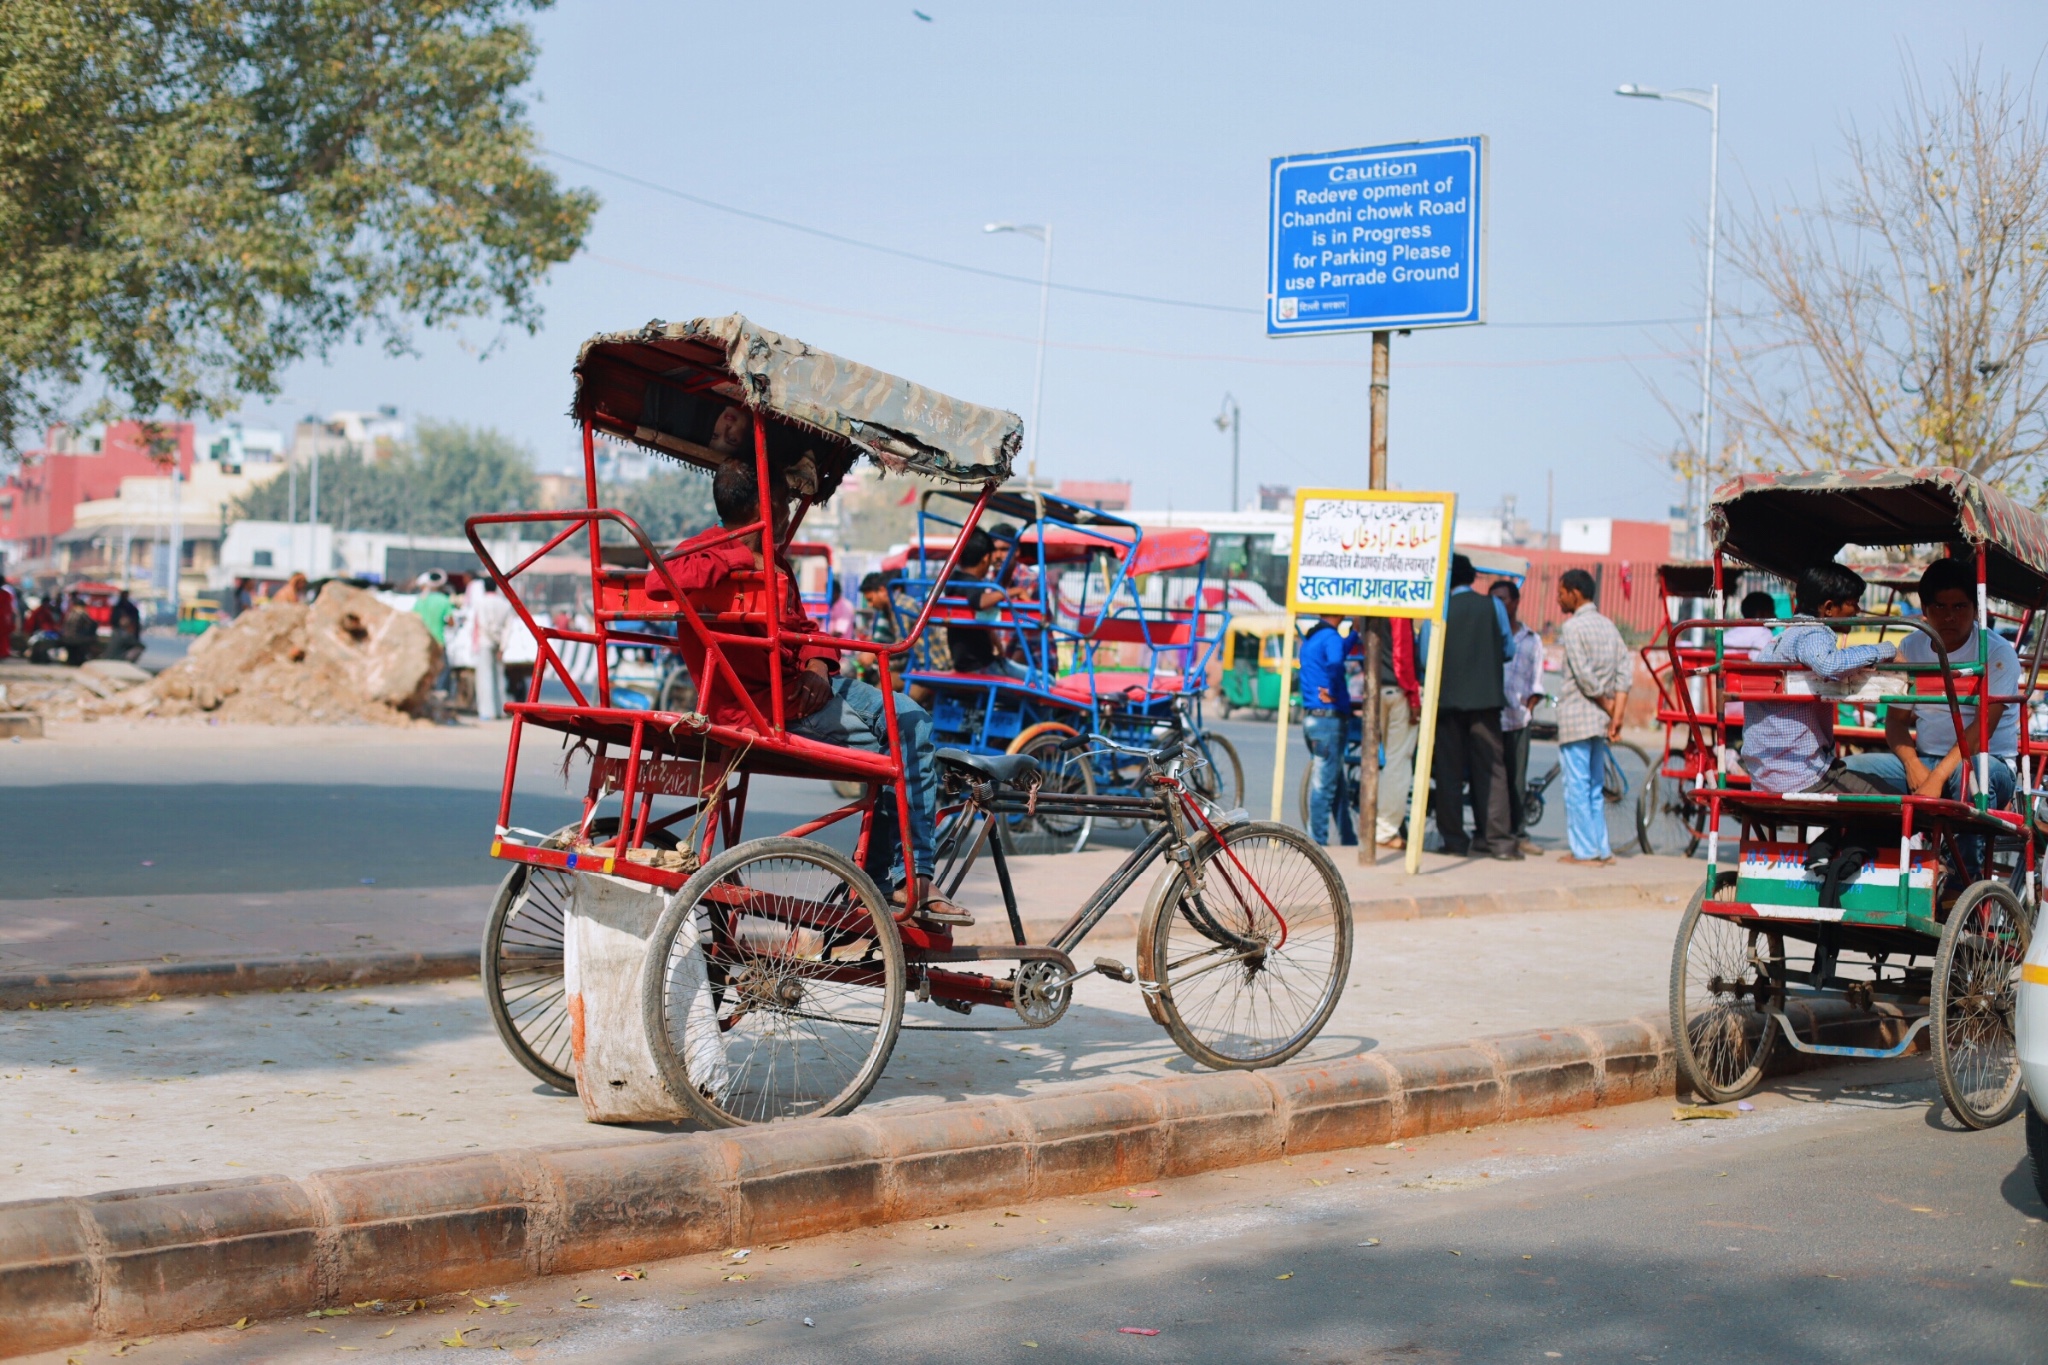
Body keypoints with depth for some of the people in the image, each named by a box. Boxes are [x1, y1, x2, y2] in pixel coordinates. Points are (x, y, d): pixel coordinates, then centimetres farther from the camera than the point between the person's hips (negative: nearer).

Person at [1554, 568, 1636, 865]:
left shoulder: (1572, 627, -10)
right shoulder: (1608, 626, 12)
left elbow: (1584, 676, -17)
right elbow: (1625, 673, 5)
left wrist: (1608, 707, -7)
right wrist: (1616, 716, 0)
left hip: (1576, 715, -7)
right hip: (1600, 719, 7)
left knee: (1577, 785, -3)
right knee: (1595, 787, 13)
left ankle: (1583, 850, -2)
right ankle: (1602, 849, 14)